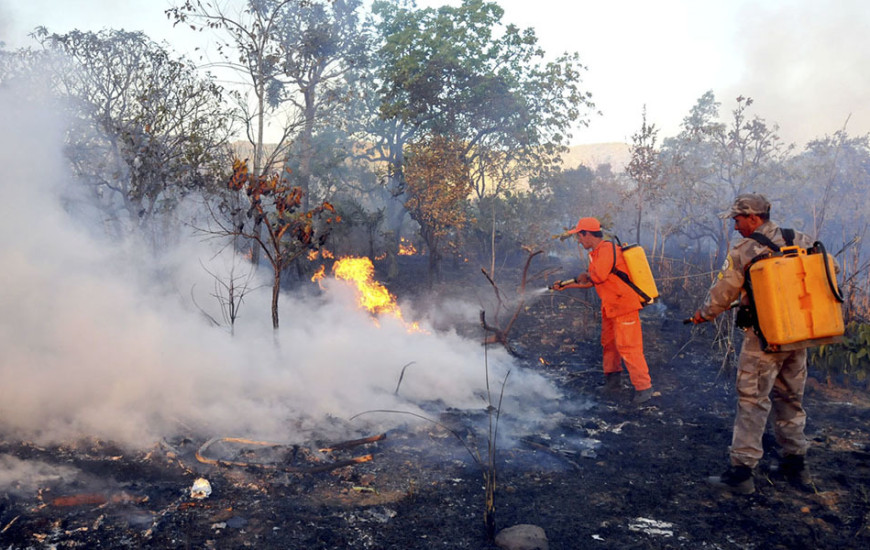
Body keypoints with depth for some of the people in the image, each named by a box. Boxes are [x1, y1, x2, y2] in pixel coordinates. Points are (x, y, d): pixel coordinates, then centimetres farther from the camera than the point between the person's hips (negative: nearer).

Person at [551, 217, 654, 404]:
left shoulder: (608, 249, -17)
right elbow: (590, 282, 21)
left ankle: (643, 388, -4)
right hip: (609, 307, 10)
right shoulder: (596, 254, 15)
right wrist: (566, 285, 20)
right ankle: (612, 380, 31)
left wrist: (581, 277, -2)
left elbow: (596, 276, -23)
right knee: (609, 344, 17)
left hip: (624, 305, -10)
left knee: (628, 347, -10)